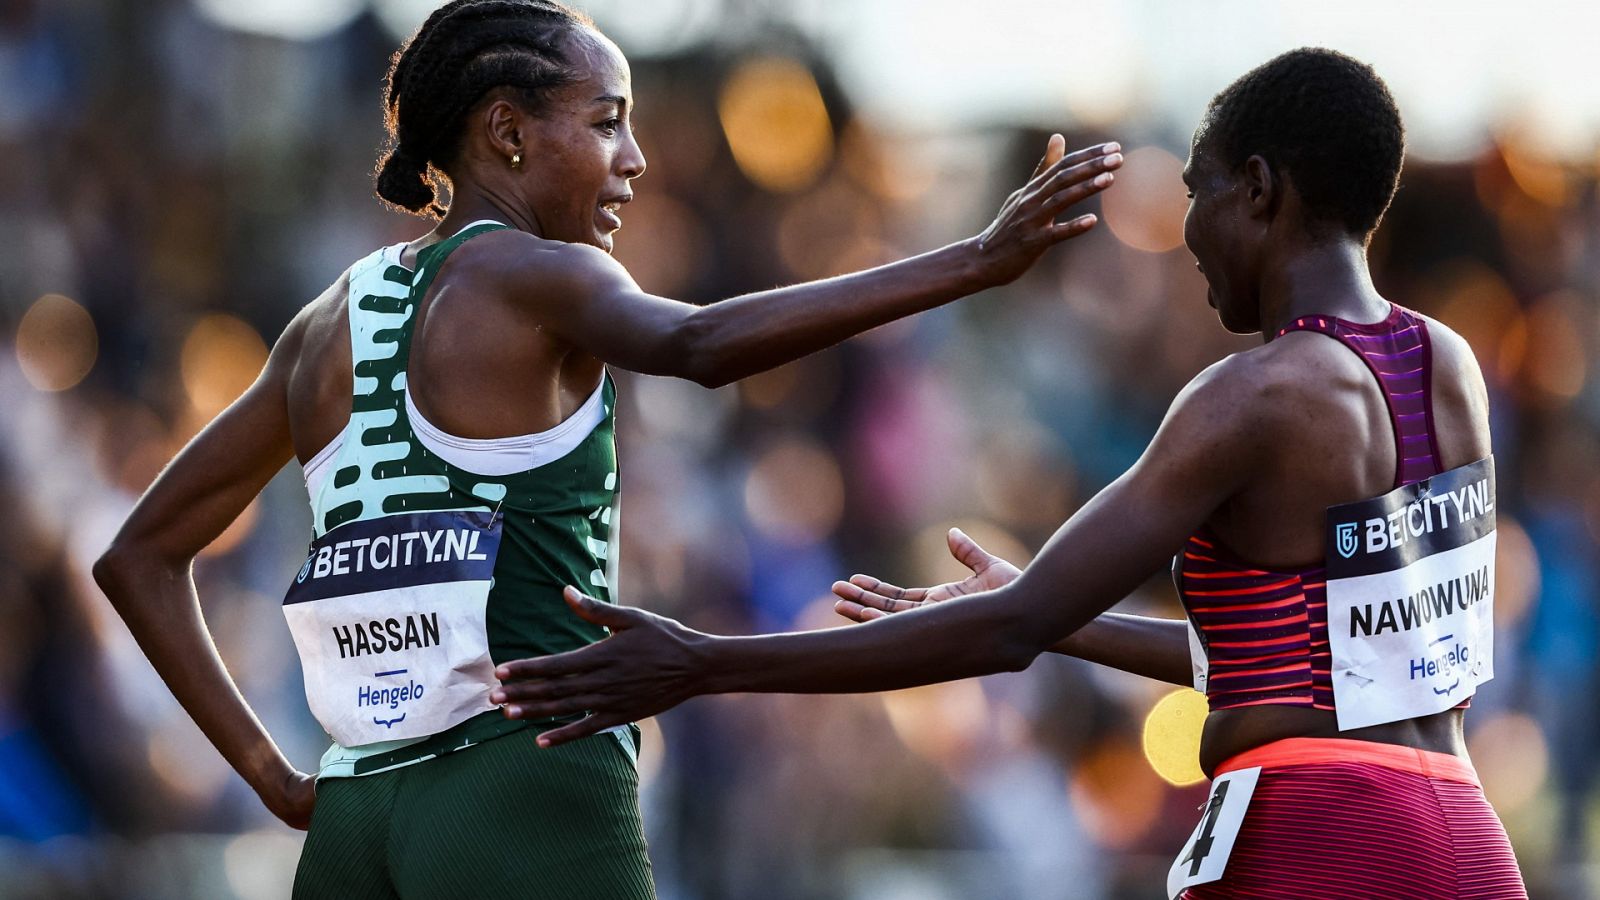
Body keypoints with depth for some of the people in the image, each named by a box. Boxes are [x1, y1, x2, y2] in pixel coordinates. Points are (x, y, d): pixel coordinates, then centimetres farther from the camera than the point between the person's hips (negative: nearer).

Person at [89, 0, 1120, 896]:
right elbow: (700, 346, -27)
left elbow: (141, 557, 20)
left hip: (359, 805, 7)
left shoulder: (331, 325, 16)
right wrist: (974, 263, -34)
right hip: (529, 787, -7)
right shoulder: (529, 278, -5)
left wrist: (276, 778, 13)